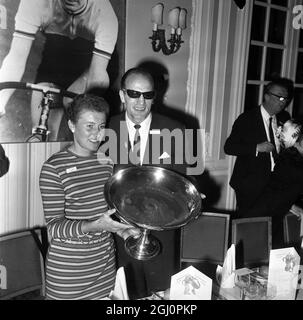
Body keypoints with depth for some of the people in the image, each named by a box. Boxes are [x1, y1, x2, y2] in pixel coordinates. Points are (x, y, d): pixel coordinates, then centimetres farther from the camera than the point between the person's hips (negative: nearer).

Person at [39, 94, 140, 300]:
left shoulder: (108, 161, 2)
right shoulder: (54, 168, -15)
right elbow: (54, 226, -16)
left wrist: (121, 228, -4)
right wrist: (94, 226, -30)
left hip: (106, 260, 5)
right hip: (68, 266, -4)